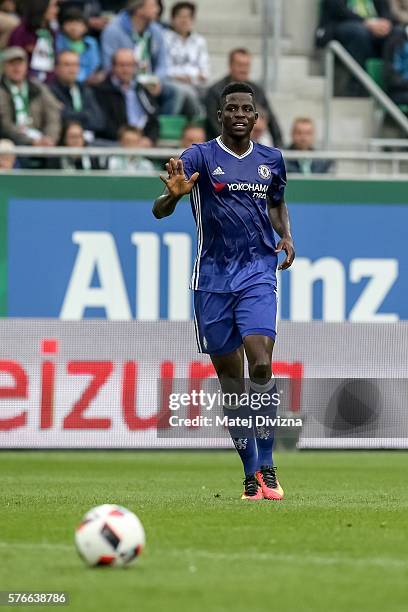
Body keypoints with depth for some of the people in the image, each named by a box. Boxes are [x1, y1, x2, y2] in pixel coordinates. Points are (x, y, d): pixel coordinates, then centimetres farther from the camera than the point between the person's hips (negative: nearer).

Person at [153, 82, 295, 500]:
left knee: (261, 364, -20)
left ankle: (266, 464, -10)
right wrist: (173, 194, -35)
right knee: (230, 379, 3)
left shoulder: (271, 160, 8)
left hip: (258, 274, 1)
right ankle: (251, 474, 14)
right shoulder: (201, 156, -3)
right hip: (212, 278, -1)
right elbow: (159, 211, -12)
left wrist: (286, 236, 6)